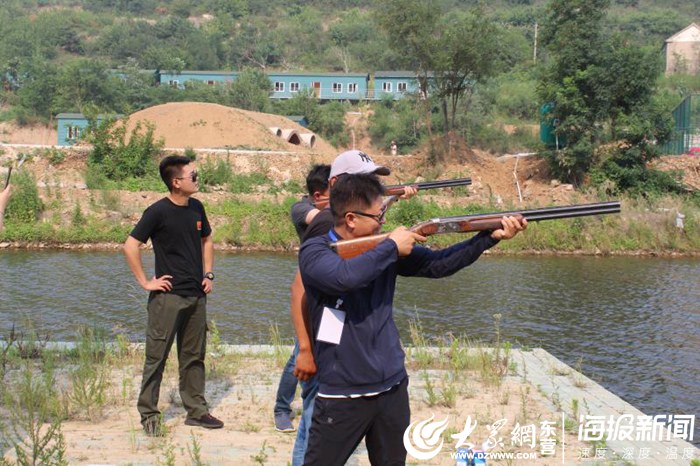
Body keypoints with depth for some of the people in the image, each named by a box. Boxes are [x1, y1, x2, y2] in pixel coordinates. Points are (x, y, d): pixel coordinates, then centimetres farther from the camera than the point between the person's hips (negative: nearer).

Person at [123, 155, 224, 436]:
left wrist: (208, 274, 13)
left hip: (196, 295, 6)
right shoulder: (158, 212, -12)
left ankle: (196, 411, 22)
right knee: (156, 356, 1)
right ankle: (149, 415, 11)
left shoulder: (196, 208, 8)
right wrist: (145, 282, -12)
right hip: (168, 296, -6)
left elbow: (206, 241, 23)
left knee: (193, 356, 13)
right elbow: (130, 247, -14)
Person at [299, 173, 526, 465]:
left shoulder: (383, 249, 5)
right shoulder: (314, 251, -11)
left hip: (393, 389, 5)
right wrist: (391, 247, -17)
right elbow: (345, 276, -31)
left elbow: (437, 264, 7)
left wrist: (490, 237, -2)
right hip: (342, 397, -5)